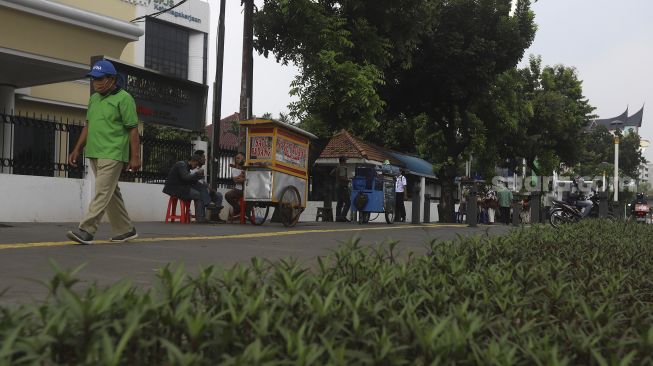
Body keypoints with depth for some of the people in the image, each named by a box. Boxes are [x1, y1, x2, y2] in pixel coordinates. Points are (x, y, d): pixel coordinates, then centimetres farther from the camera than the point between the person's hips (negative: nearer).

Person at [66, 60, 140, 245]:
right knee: (111, 193, 11)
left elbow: (133, 129, -10)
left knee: (102, 192, -11)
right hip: (94, 153, 8)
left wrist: (135, 156, -14)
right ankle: (125, 230, 19)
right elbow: (88, 125, 21)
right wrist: (77, 149, 17)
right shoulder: (93, 98, 15)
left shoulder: (123, 98, -7)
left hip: (113, 155, -8)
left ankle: (86, 230, -13)